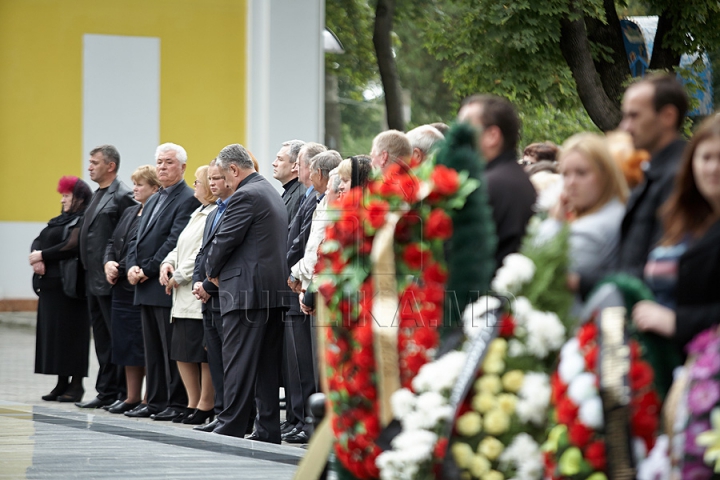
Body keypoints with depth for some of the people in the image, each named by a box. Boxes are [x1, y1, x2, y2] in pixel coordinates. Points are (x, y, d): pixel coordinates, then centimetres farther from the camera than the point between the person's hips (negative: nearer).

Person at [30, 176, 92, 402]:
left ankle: (76, 384, -1)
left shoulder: (83, 222, -8)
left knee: (71, 333, -6)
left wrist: (43, 256, -12)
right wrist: (36, 260, -7)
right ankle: (62, 383, 11)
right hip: (50, 284, 9)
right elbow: (38, 241, 14)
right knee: (52, 332, 7)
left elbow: (72, 246, -20)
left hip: (69, 285, -9)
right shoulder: (60, 220, 19)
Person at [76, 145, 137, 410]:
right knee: (102, 338, 12)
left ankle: (125, 394, 0)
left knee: (117, 336, -4)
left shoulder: (122, 196, -13)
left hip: (109, 279, -10)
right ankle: (106, 392, 17)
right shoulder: (98, 195, 16)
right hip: (94, 279, 10)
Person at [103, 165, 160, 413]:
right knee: (125, 344, 11)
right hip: (122, 288, 9)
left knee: (143, 345, -5)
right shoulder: (130, 213, 17)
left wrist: (123, 269, -17)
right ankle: (132, 397, 17)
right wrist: (109, 263, 1)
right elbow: (113, 242, 19)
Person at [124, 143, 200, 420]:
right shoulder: (153, 201, 20)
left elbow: (175, 242, -16)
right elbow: (137, 239, 17)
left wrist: (147, 270, -14)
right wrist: (132, 267, -1)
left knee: (172, 349, -5)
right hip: (146, 286, 9)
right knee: (153, 349, 10)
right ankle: (156, 401, 15)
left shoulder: (188, 200, -9)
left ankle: (177, 403, -1)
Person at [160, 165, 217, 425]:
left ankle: (205, 406, 2)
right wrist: (167, 264, 5)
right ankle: (193, 403, 19)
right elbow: (181, 247, 24)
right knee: (182, 351, 12)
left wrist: (178, 277, -14)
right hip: (184, 296, 11)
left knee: (203, 352, -5)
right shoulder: (198, 213, 20)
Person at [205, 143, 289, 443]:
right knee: (267, 364, 9)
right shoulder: (273, 193, 18)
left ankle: (231, 427, -6)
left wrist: (212, 271, 4)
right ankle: (268, 430, 10)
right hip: (274, 290, 9)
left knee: (238, 362, -7)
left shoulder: (245, 196, -12)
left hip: (247, 291, -9)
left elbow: (225, 239, -15)